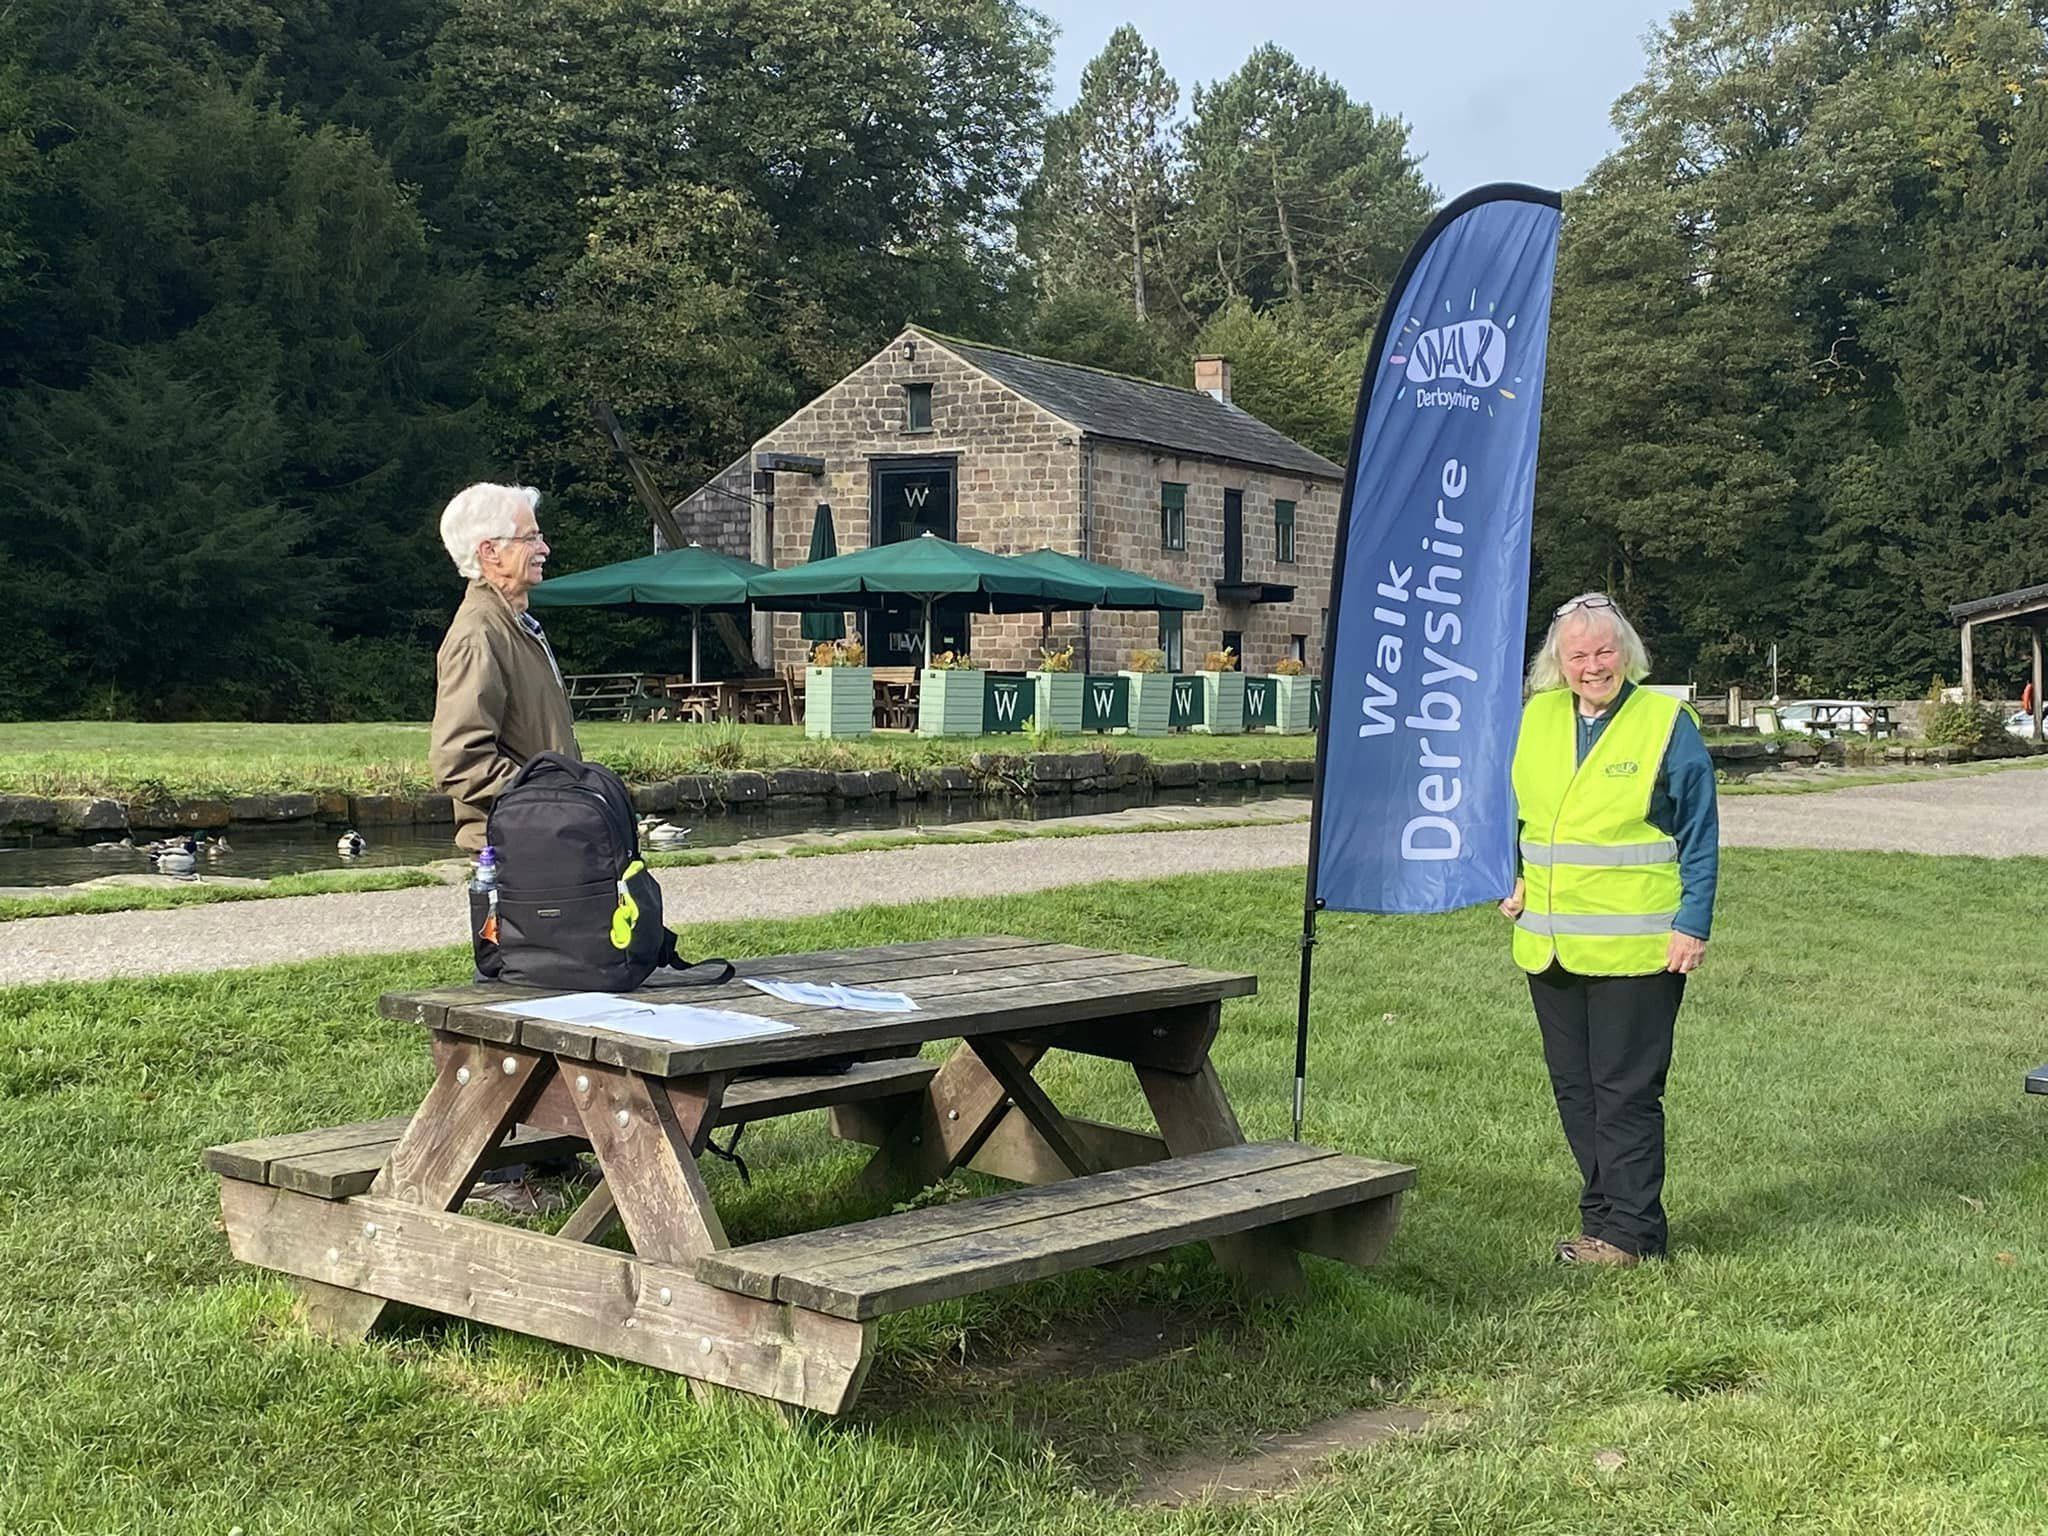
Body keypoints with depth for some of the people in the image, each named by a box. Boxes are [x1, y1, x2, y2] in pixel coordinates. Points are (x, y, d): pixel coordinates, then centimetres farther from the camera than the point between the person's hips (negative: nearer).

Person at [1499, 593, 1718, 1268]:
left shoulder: (1667, 722, -5)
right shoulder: (1536, 718, 9)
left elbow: (1700, 834, -3)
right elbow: (1511, 809, 22)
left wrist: (1692, 926, -8)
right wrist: (1509, 880, 8)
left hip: (1635, 949, -6)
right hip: (1549, 944, 6)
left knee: (1625, 1090, -2)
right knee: (1573, 1086, 11)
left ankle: (1630, 1230, 7)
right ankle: (1603, 1214, 22)